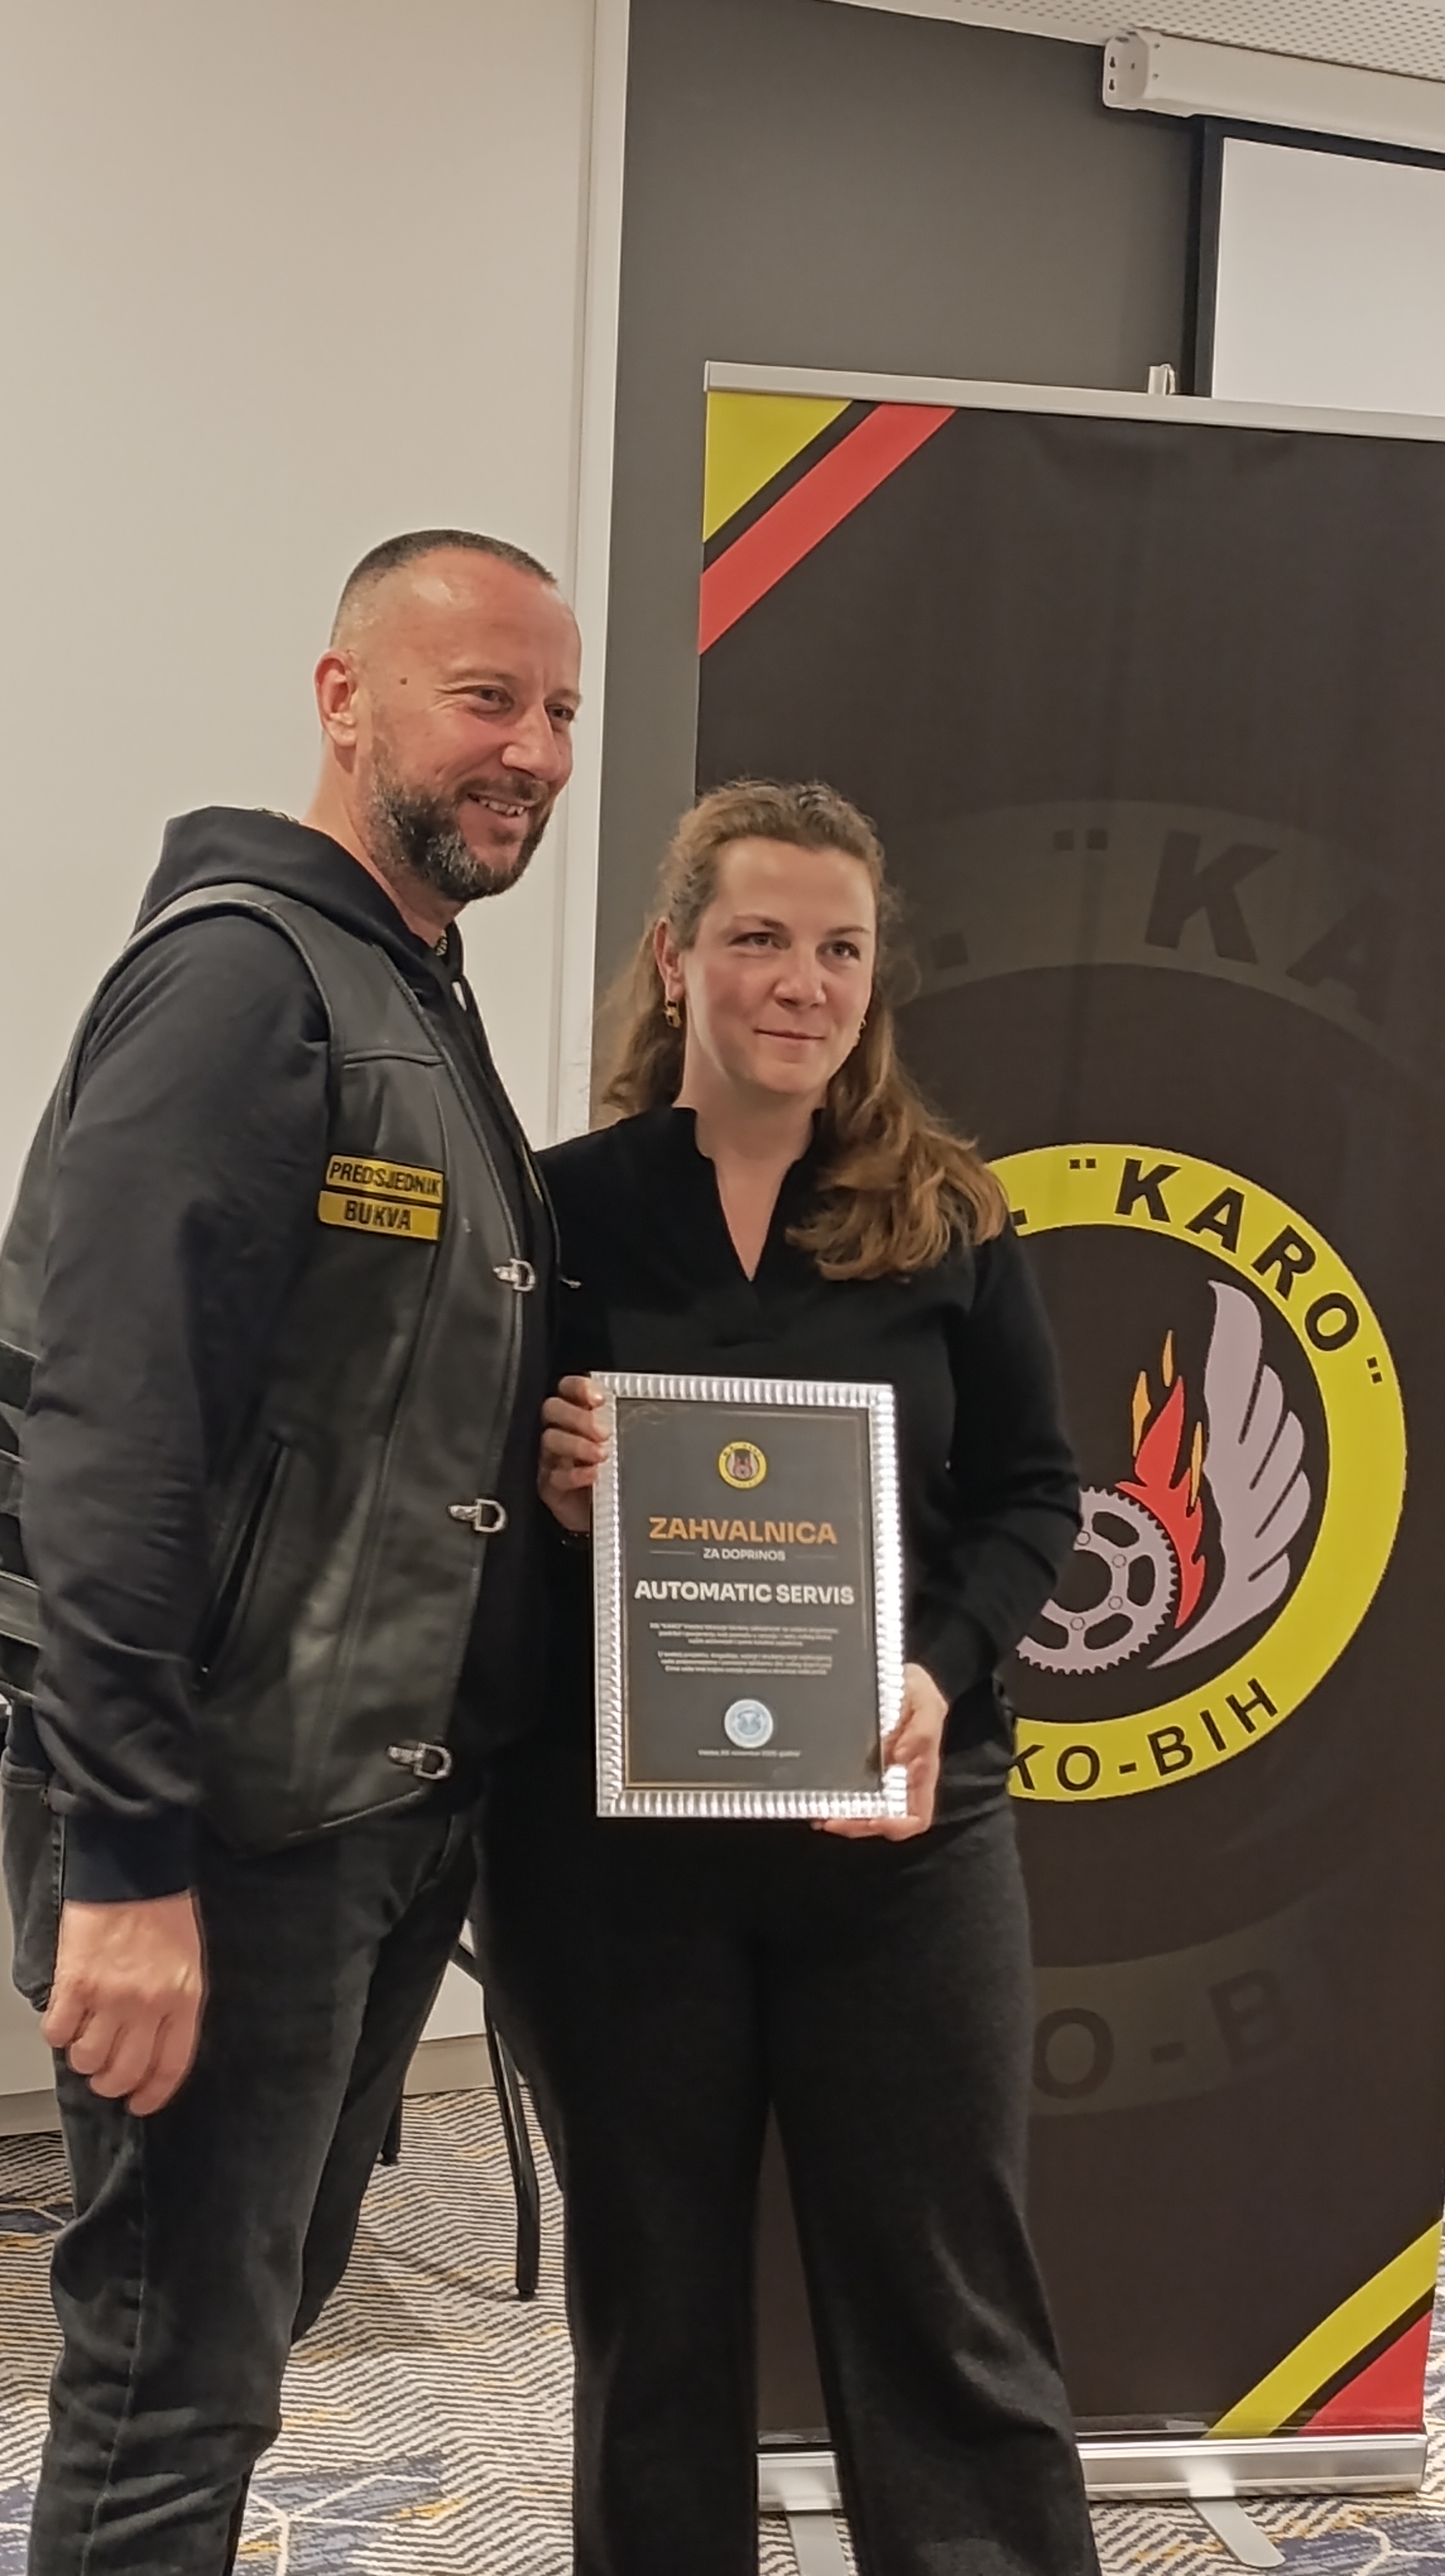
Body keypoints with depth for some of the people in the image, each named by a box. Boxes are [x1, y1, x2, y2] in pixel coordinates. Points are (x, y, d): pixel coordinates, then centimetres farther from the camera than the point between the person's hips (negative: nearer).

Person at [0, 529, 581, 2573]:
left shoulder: (423, 1012, 16)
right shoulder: (242, 971, -14)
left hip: (392, 1798, 9)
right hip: (232, 1826, -9)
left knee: (265, 2298, 20)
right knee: (179, 2366, 0)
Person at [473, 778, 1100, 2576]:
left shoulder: (946, 1223, 4)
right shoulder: (557, 1211, 2)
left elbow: (1031, 1489, 5)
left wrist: (942, 1675, -12)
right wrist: (538, 1499, -16)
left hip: (896, 1826, 0)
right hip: (605, 1834, 0)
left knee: (945, 2299, 6)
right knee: (652, 2302, 13)